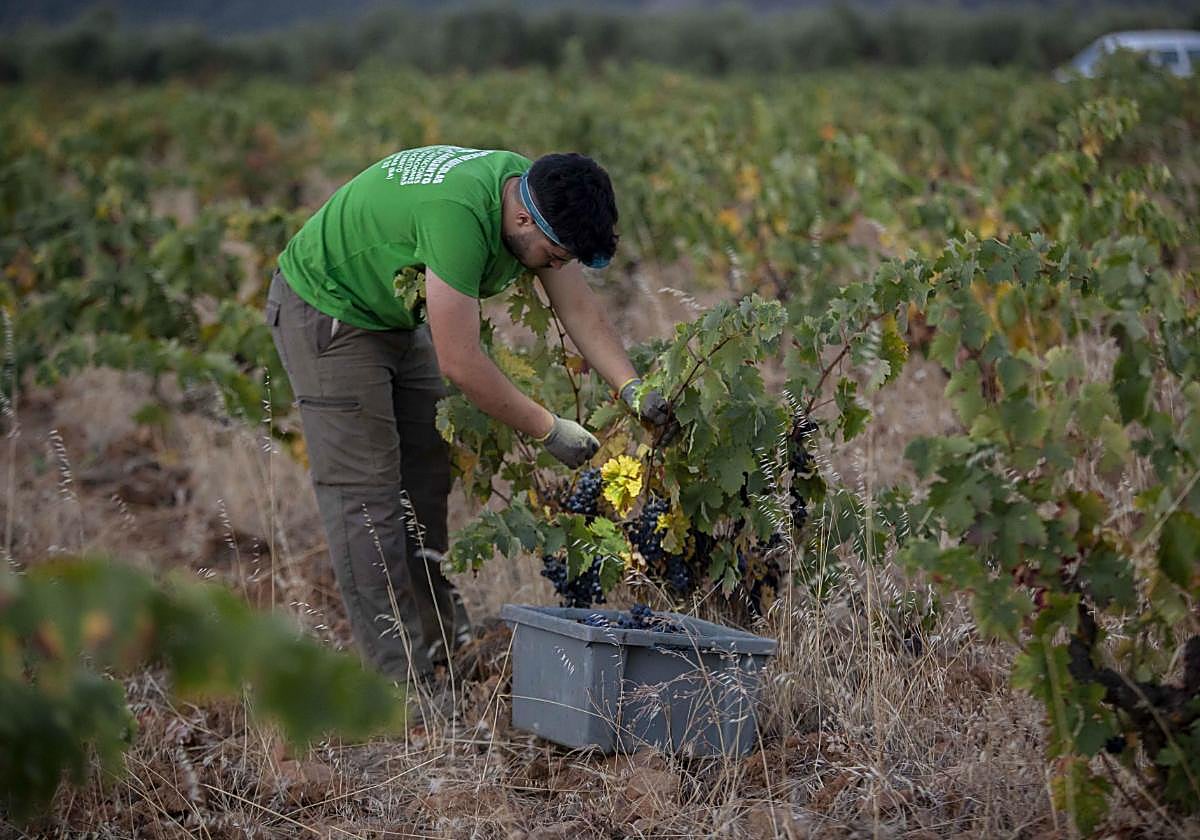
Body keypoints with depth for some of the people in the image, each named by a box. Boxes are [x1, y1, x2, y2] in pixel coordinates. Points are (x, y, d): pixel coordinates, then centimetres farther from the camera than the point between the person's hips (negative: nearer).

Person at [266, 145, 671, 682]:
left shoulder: (539, 200, -11)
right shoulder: (458, 214, -38)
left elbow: (580, 308, -5)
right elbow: (460, 364, -34)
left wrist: (631, 389, -19)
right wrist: (547, 430, -24)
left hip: (395, 317, 9)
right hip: (325, 313, -9)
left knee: (428, 474, 8)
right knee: (364, 491, -10)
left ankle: (445, 642, 14)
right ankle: (399, 674, -9)